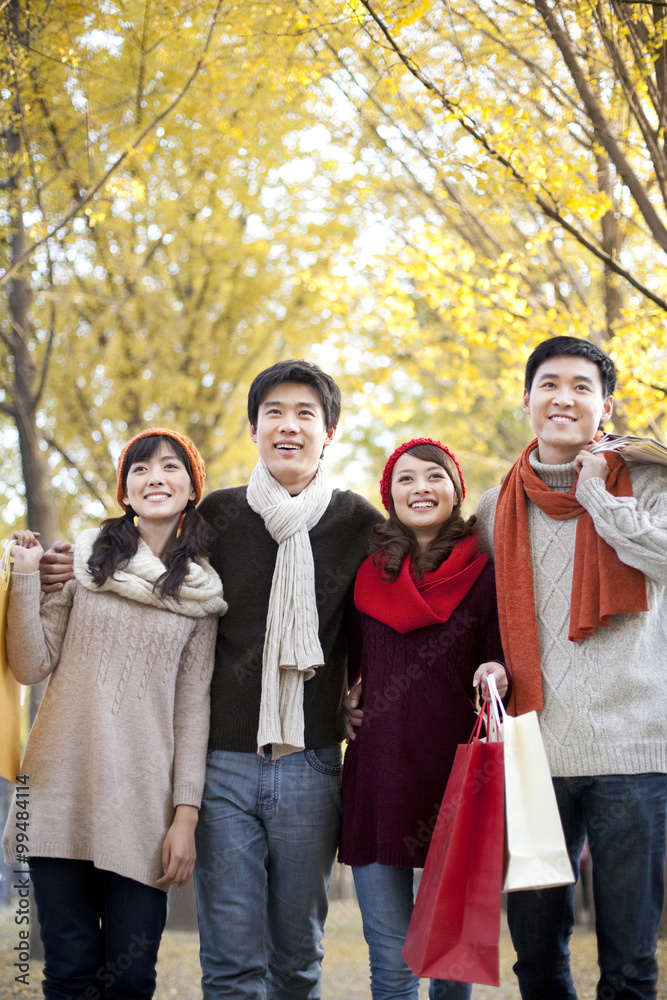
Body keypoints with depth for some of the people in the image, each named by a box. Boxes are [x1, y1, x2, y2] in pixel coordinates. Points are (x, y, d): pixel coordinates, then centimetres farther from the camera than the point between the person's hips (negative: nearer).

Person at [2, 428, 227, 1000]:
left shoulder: (202, 593, 8)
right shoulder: (84, 557, 6)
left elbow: (193, 705, 6)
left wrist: (186, 813, -1)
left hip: (143, 802, 0)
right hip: (61, 791, 0)